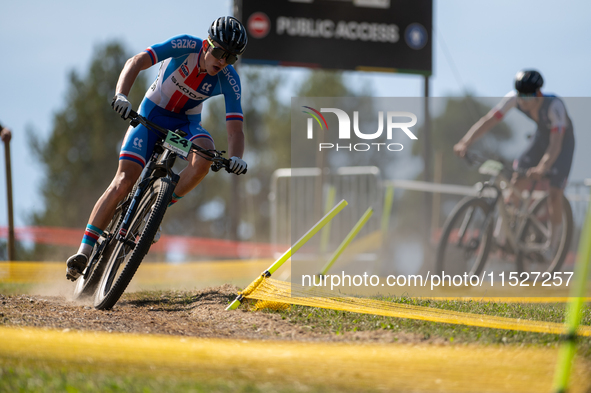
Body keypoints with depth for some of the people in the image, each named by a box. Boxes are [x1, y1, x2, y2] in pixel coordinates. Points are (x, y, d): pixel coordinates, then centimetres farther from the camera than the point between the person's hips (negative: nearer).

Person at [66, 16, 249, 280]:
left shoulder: (229, 80, -19)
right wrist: (121, 95, -48)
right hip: (152, 113, -2)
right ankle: (84, 251, -14)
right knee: (124, 181, -16)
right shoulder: (186, 46, -24)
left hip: (186, 123, 2)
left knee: (204, 157, -33)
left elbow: (235, 128, -23)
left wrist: (235, 157, -44)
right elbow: (136, 62, -31)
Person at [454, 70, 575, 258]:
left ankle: (553, 241, 7)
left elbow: (556, 145, -45)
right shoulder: (514, 98, -26)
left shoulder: (554, 106, -38)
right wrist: (465, 142, -42)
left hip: (563, 142, -5)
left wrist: (541, 168, -62)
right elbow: (489, 119, -28)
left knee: (554, 195, -14)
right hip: (541, 136, 5)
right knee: (516, 182, -12)